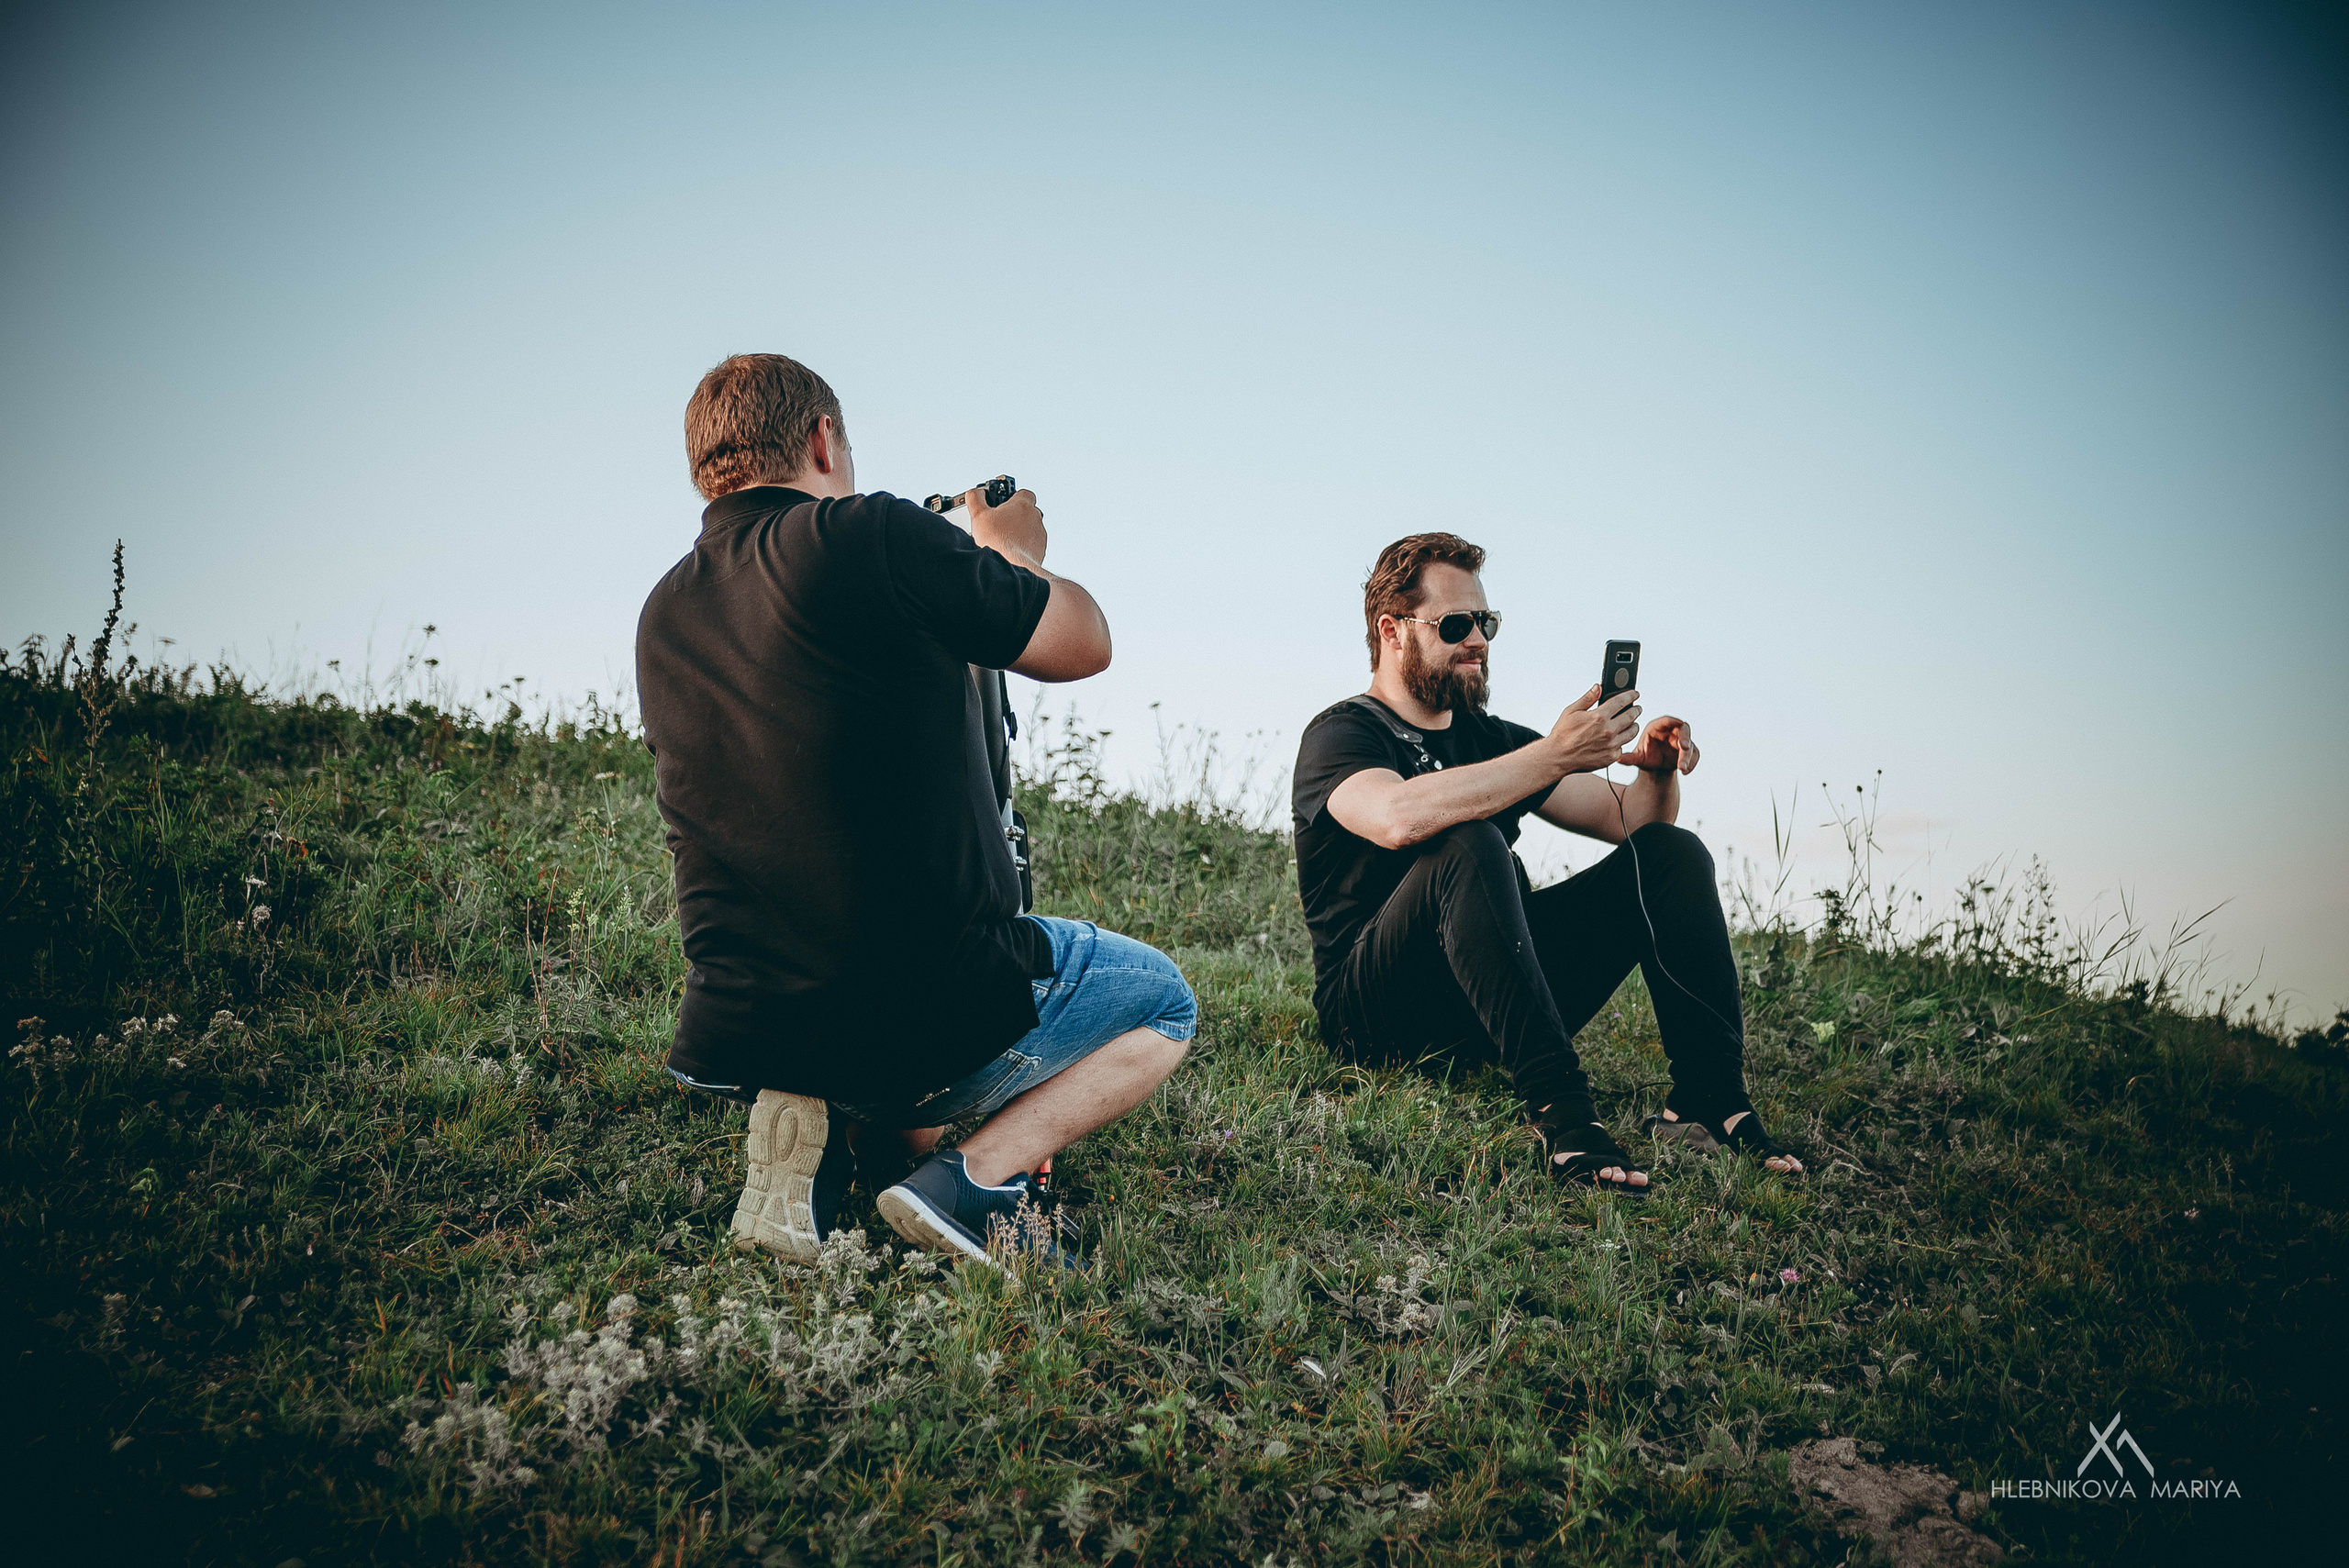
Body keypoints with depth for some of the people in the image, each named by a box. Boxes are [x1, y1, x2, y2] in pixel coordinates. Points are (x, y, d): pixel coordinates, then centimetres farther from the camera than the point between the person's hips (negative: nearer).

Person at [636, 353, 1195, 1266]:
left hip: (734, 1037, 7)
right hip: (929, 1020, -6)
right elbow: (1084, 644, 0)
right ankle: (968, 1183, 0)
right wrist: (1014, 557, 20)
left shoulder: (663, 617, 9)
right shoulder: (870, 538, -11)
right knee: (1161, 1002, 21)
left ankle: (817, 1131, 11)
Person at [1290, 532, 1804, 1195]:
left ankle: (1709, 1102, -20)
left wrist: (1657, 769, -7)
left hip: (1497, 1002, 7)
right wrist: (1554, 755, -29)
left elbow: (1627, 818, 16)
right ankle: (1563, 1116, -41)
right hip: (1377, 1011, -7)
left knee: (1672, 854, -6)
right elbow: (1400, 816, -29)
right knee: (1467, 847, -34)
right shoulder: (1340, 734, -4)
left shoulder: (1489, 738, 19)